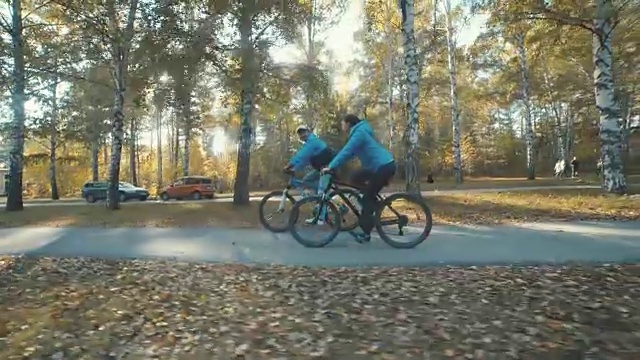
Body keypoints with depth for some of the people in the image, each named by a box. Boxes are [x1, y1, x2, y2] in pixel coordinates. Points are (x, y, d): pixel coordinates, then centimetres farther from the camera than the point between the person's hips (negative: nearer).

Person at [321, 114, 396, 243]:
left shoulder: (358, 133, -13)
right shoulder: (360, 131, 19)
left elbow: (346, 152, -23)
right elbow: (349, 152, 20)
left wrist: (331, 167, -23)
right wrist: (333, 165, 14)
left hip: (383, 167, -9)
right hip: (382, 165, 9)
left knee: (368, 198, -3)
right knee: (356, 178, 14)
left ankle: (366, 233, 2)